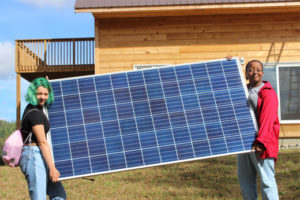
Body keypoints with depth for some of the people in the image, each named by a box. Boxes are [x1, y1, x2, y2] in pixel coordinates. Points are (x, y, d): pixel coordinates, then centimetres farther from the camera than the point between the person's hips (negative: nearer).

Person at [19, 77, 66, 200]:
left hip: (39, 157, 10)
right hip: (34, 156, -10)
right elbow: (42, 142, -20)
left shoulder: (37, 108, 12)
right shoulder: (34, 113, -15)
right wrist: (52, 168, -22)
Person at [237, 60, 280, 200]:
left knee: (266, 180, -6)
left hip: (260, 144, -7)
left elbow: (267, 119, -18)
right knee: (244, 178, 12)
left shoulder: (268, 93, -7)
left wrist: (261, 141, -29)